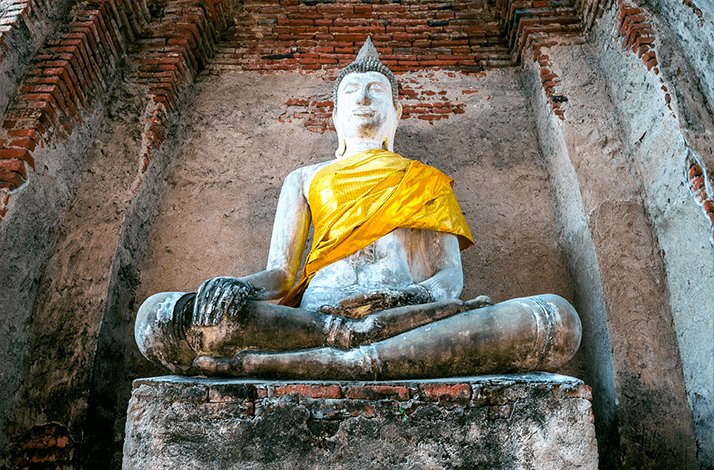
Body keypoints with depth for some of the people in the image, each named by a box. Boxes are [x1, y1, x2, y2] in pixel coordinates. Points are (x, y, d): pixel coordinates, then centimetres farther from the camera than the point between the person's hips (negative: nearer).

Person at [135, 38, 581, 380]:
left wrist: (408, 296, -13)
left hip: (410, 318, 1)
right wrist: (236, 287, -10)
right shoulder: (305, 179, 28)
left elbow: (452, 274, 13)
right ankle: (344, 336, -29)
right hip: (316, 314, 0)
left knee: (557, 318, -29)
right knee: (159, 316, -22)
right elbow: (280, 273, 16)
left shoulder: (427, 180, 27)